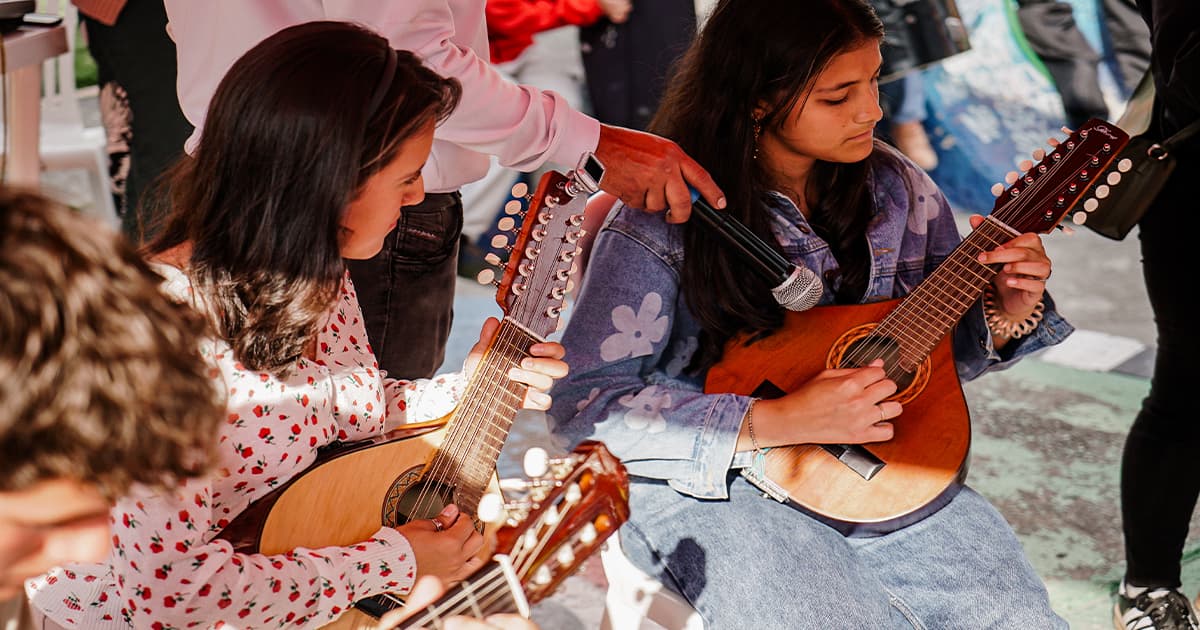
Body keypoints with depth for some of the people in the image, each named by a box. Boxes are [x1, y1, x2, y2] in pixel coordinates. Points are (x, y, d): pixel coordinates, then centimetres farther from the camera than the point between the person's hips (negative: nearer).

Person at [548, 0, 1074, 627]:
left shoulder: (895, 188, 0)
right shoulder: (662, 221, -16)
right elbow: (580, 405, -19)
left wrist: (1006, 314, -11)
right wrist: (774, 424, -26)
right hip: (708, 483, -4)